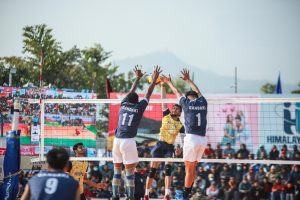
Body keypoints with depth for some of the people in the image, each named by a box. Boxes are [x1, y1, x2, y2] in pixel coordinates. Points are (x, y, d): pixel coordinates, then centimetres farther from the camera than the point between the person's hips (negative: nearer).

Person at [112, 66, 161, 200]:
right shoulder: (139, 108, 1)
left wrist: (138, 78, 39)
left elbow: (131, 92, 26)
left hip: (117, 140, 4)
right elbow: (148, 94, 11)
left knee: (117, 172, 10)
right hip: (128, 141, -4)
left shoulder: (123, 104, 10)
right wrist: (154, 79, 23)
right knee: (130, 173, -2)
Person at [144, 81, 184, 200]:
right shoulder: (166, 115, 9)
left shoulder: (180, 125, 7)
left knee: (168, 167, -19)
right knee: (153, 169, -3)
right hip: (160, 145, 1)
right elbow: (163, 100, 2)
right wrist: (162, 86, -4)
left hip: (170, 147, -1)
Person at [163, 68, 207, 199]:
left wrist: (169, 82, 38)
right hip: (203, 139, 4)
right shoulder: (203, 102, 11)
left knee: (189, 169, -1)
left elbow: (177, 93, 20)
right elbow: (197, 91, 31)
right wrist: (188, 80, 45)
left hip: (192, 138, -4)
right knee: (193, 167, 15)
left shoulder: (186, 102, 2)